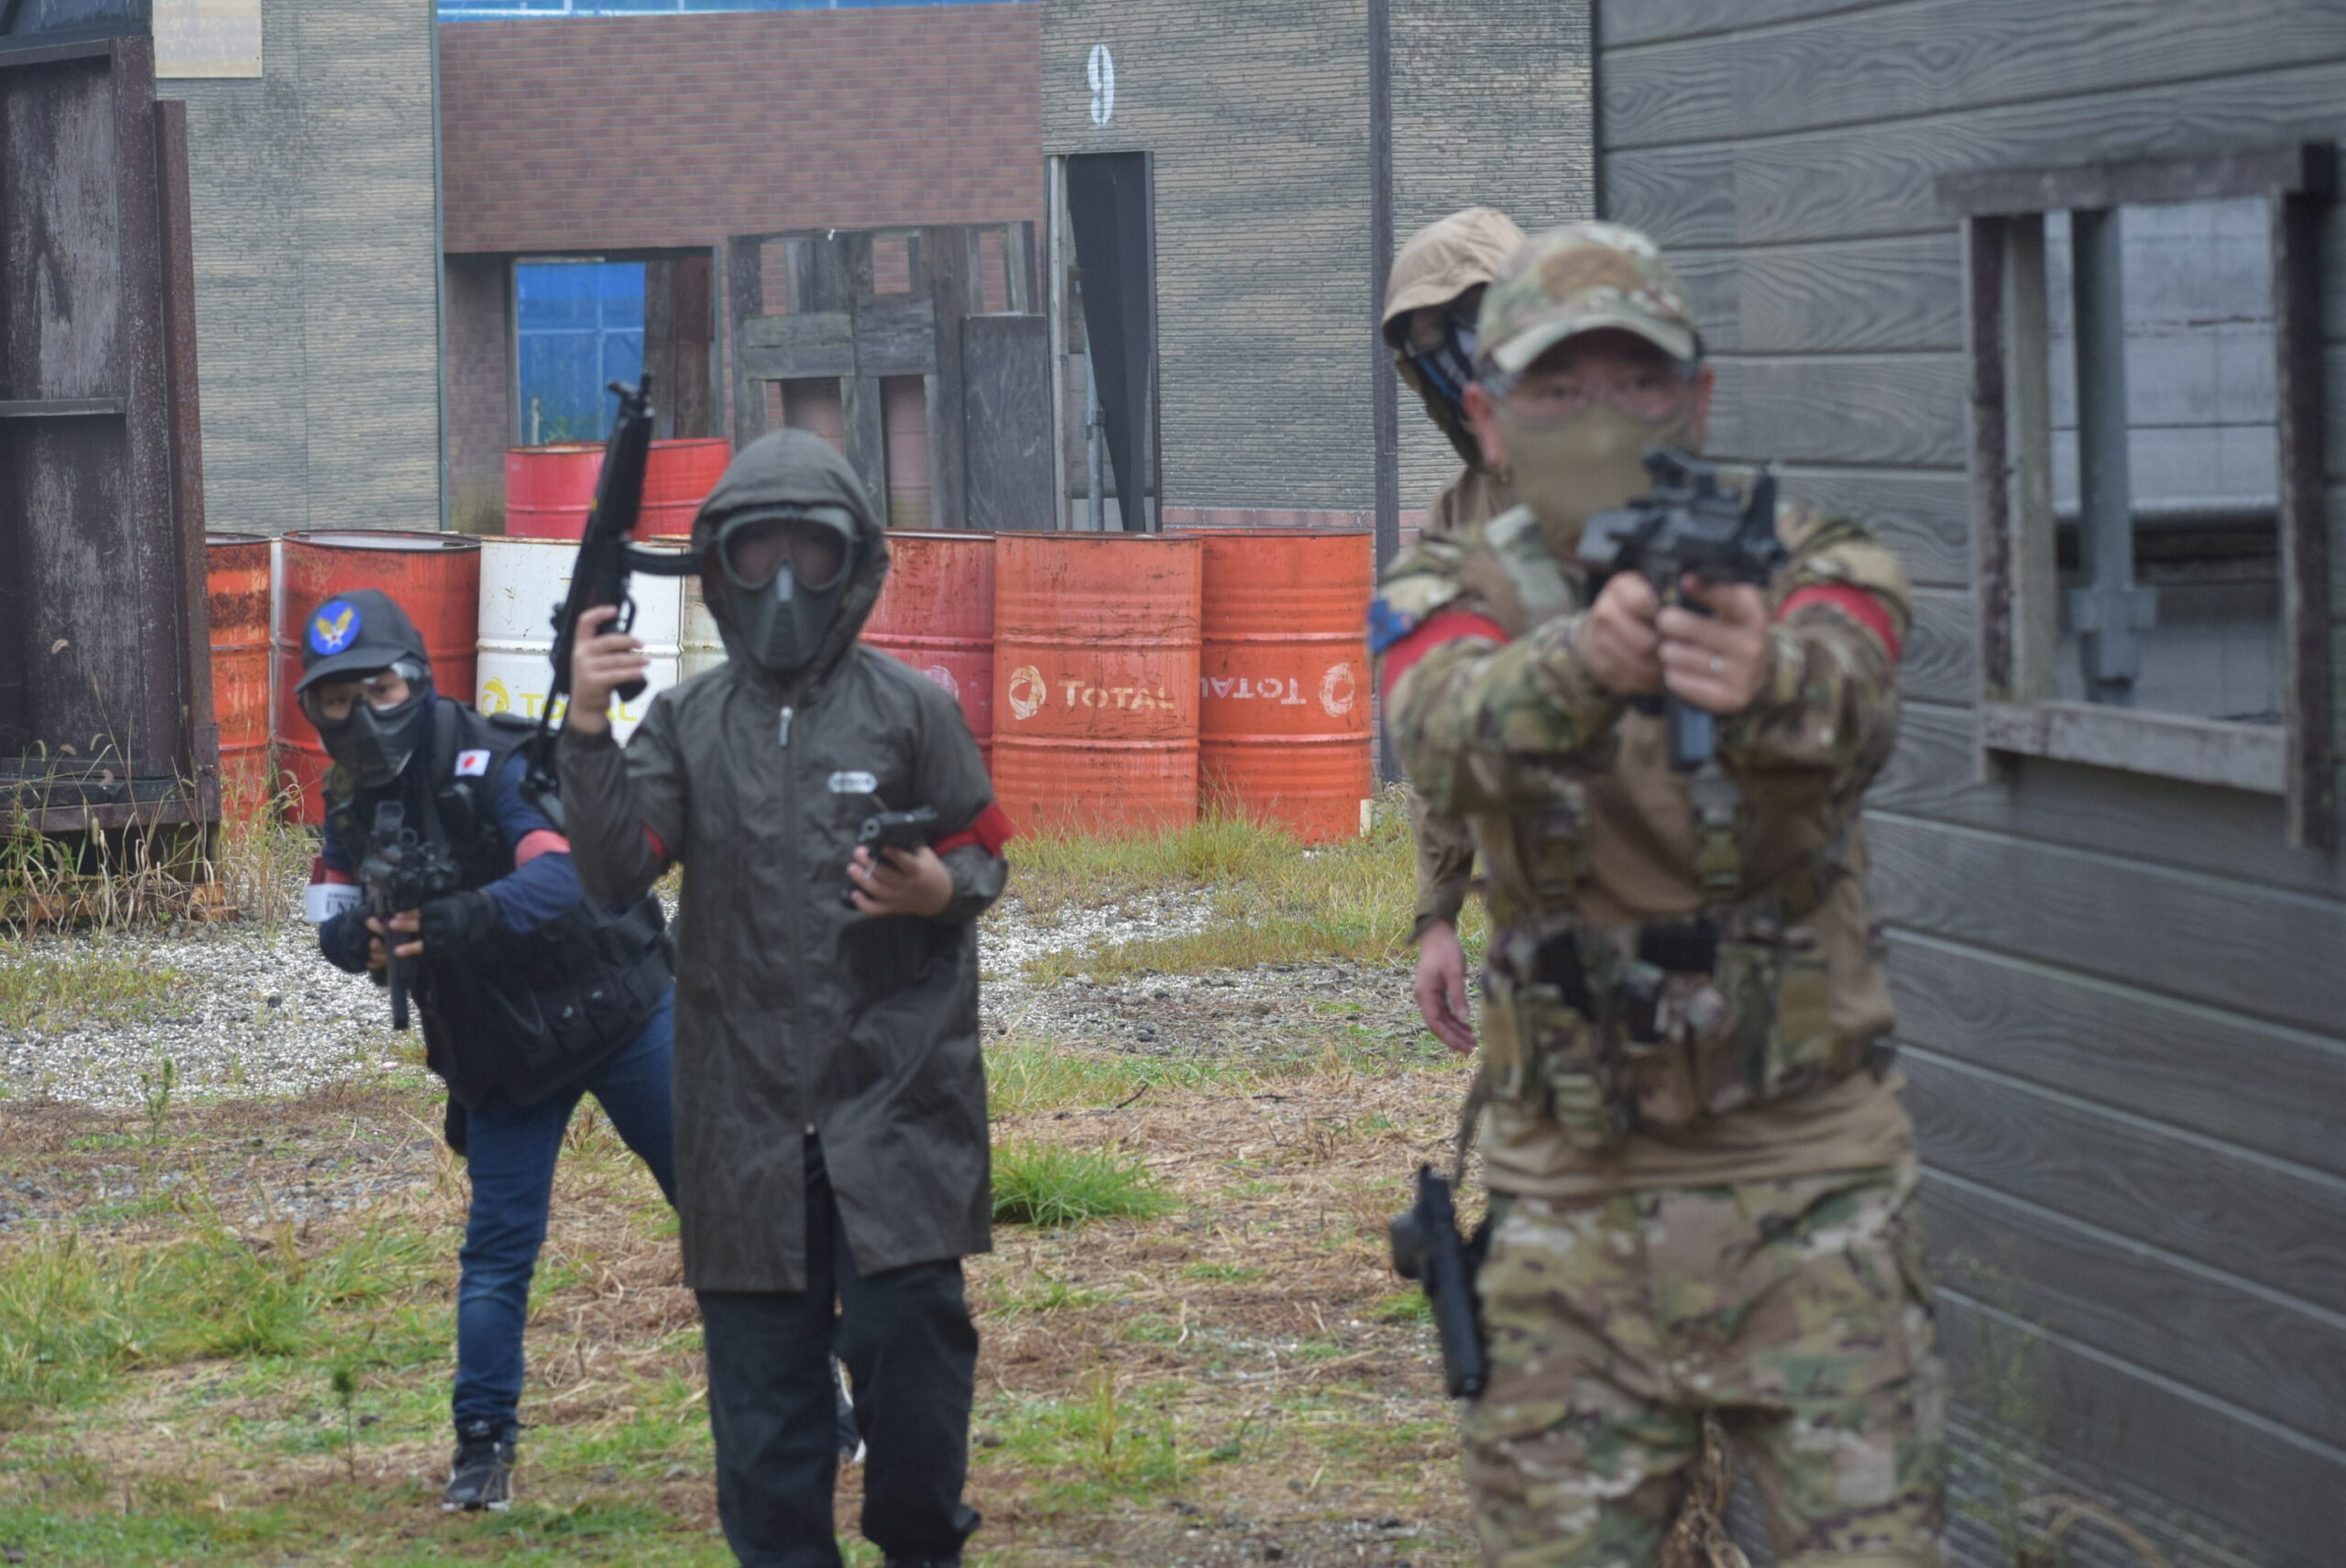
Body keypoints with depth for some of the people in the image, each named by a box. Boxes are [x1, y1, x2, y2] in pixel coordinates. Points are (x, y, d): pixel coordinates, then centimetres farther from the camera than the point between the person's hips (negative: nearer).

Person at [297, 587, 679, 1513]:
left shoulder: (494, 766, -22)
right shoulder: (351, 808, 0)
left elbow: (568, 877, -35)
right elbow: (332, 923, 0)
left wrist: (457, 920, -49)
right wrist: (361, 936, -25)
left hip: (616, 1013, -5)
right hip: (501, 1054, 5)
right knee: (496, 1248, 0)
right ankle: (483, 1445, 9)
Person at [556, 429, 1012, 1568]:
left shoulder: (910, 711, 2)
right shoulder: (686, 723, 7)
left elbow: (984, 856, 7)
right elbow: (614, 869, -3)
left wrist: (937, 889, -15)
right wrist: (587, 732, -15)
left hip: (894, 1093, -2)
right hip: (745, 1107, 2)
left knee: (908, 1333, -9)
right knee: (760, 1359, 5)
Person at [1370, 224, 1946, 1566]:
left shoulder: (1811, 567, -3)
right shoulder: (1453, 593, 0)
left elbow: (1849, 706, -28)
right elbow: (1448, 735, -24)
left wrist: (1765, 678, -53)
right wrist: (1585, 663, -48)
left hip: (1813, 1196, -1)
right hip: (1573, 1206, 1)